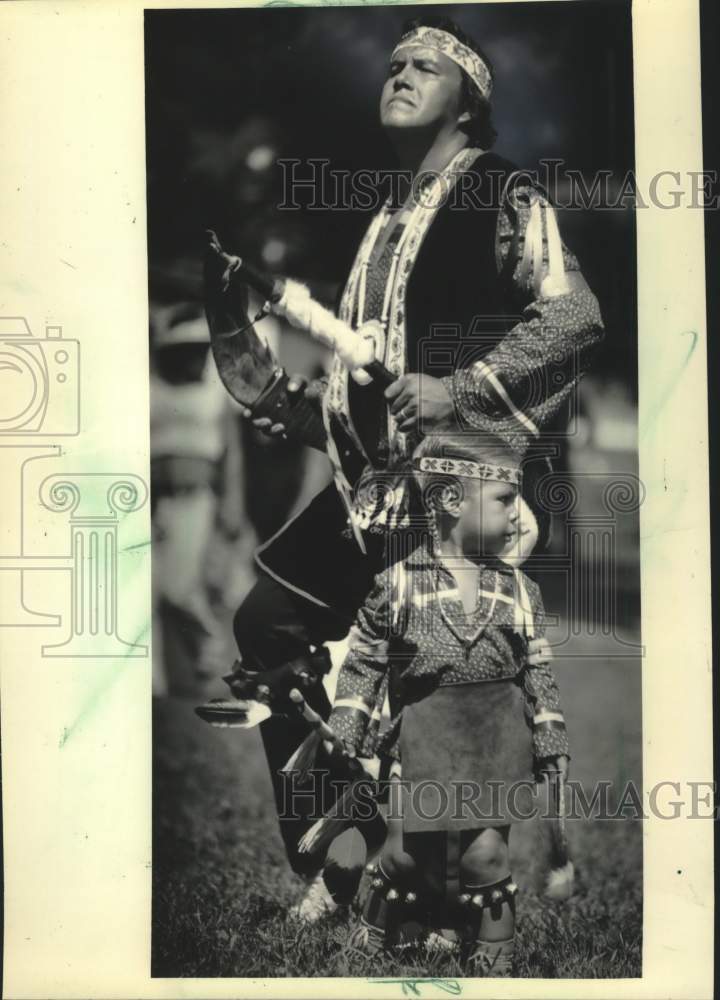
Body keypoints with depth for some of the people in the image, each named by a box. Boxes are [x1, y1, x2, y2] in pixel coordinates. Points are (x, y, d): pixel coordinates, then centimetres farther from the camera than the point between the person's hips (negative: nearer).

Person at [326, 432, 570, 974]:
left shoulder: (521, 589, 1)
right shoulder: (395, 584, -7)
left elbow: (539, 676, 7)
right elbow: (362, 667, 2)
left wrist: (553, 750, 6)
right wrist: (343, 742, 1)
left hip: (496, 744, 1)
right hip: (424, 743, -1)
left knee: (486, 853, 1)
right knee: (407, 852, 7)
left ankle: (494, 962, 23)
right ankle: (376, 929, 38)